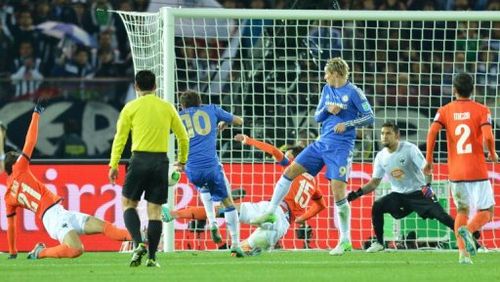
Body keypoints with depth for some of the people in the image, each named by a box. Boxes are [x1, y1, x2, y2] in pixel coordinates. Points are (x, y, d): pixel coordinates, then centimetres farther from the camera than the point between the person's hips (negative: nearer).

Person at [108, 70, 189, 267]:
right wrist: (182, 161, 28)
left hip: (140, 159, -2)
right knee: (155, 210, 5)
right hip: (161, 161, 2)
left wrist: (113, 165, 3)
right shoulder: (167, 108, 9)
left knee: (128, 203, 10)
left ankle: (139, 244, -11)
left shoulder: (131, 108, 2)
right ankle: (152, 257, 2)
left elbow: (120, 138, -1)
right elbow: (183, 136, 15)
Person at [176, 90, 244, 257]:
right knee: (228, 202, 13)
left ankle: (212, 223, 16)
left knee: (203, 187, 35)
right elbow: (239, 121, 26)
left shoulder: (178, 117, 17)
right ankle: (235, 245, 4)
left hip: (191, 169, 2)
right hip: (211, 166, -1)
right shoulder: (211, 110, 16)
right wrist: (224, 123, 45)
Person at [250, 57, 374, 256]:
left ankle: (345, 241, -5)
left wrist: (346, 124, -17)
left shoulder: (353, 92, -7)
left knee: (338, 192, -13)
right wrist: (327, 110, -6)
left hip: (341, 147, -7)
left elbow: (369, 117, -7)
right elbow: (317, 117, 15)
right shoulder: (327, 90, 12)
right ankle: (271, 213, 12)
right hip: (322, 142, 7)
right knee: (290, 171, 1)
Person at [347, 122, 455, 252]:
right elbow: (375, 182, 7)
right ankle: (379, 243, -4)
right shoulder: (381, 157, 0)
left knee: (440, 214, -20)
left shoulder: (409, 149, -15)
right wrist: (358, 193, -7)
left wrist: (427, 185, -38)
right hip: (398, 195, 4)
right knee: (377, 206, -17)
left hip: (419, 192, -4)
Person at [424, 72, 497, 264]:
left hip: (455, 172, 3)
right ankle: (467, 230, -26)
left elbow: (432, 132, -10)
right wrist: (493, 154, 4)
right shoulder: (481, 110, -2)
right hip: (477, 170, -3)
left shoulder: (445, 111, 5)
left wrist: (429, 159, -3)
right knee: (486, 212, 6)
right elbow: (488, 136, -15)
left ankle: (463, 253, 2)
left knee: (462, 211, 18)